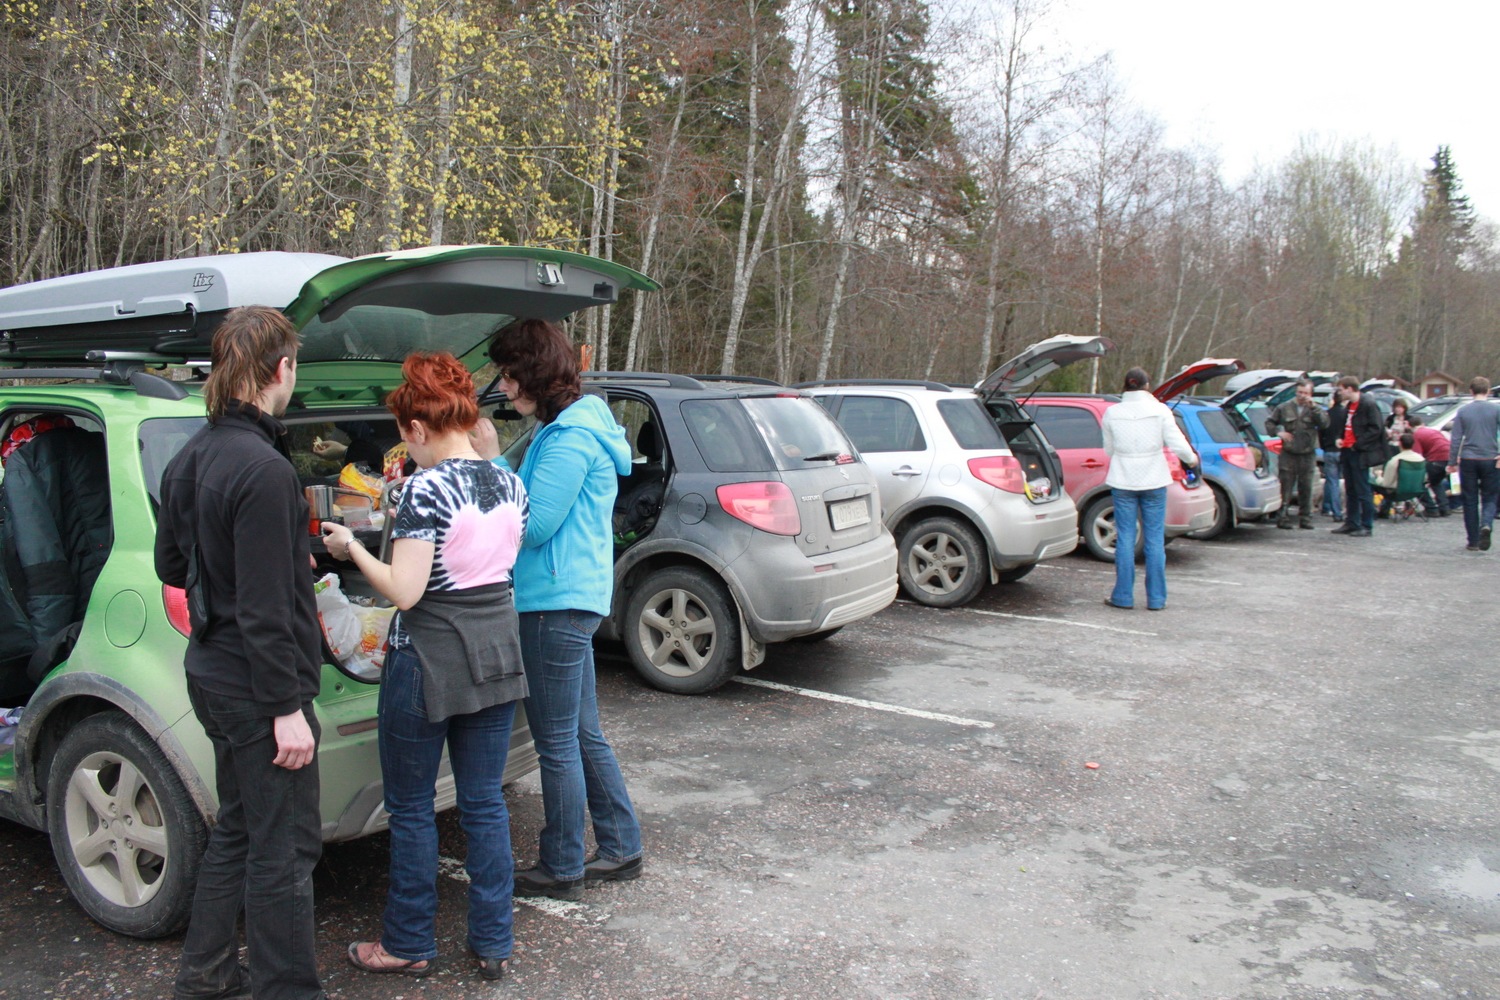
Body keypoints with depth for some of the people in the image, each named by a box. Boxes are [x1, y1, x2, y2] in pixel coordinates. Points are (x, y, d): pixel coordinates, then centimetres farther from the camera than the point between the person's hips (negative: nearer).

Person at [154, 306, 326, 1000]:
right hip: (255, 688, -10)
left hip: (212, 674, 10)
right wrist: (287, 709, -19)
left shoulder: (191, 458, 6)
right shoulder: (263, 470, -23)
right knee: (284, 848, 3)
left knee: (238, 828, 23)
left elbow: (171, 565, 17)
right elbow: (265, 609, -24)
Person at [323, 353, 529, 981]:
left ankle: (409, 945, 25)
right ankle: (494, 944, 23)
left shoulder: (426, 488, -18)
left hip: (429, 663, -6)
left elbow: (404, 592, -20)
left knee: (411, 808, 11)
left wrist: (352, 548, -4)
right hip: (496, 657, 7)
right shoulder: (511, 485, 3)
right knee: (484, 801, 14)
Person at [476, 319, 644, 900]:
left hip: (557, 603, -11)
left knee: (557, 742, 2)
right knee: (583, 736, 18)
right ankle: (622, 849, 28)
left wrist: (491, 463, -12)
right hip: (573, 598, 11)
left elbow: (535, 525, -18)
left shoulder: (570, 439, -17)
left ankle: (561, 869, 16)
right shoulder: (569, 428, 16)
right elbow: (539, 510, 17)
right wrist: (494, 464, 6)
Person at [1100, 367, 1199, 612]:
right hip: (1153, 481, 0)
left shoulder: (1112, 413, -2)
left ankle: (1123, 596, 8)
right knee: (1155, 539, 6)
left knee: (1125, 538, 6)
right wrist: (1192, 459, 13)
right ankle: (1156, 598, 9)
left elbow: (1109, 449, 6)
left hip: (1123, 481, 1)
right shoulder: (1160, 410, -6)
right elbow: (1177, 443, -6)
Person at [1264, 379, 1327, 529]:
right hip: (1288, 454, -1)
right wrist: (1278, 432, -5)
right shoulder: (1285, 408, 5)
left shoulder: (1316, 409, 5)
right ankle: (1283, 517, 1)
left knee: (1306, 488, 6)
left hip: (1307, 454, 1)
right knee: (1285, 487, -2)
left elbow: (1324, 423, -12)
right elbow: (1269, 422, 13)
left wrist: (1313, 407, -17)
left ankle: (1305, 518, 12)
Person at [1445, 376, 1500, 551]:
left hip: (1468, 460, 1)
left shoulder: (1463, 411, 2)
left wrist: (1452, 462, 5)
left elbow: (1455, 439, 1)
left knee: (1470, 501, 7)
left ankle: (1473, 541, 8)